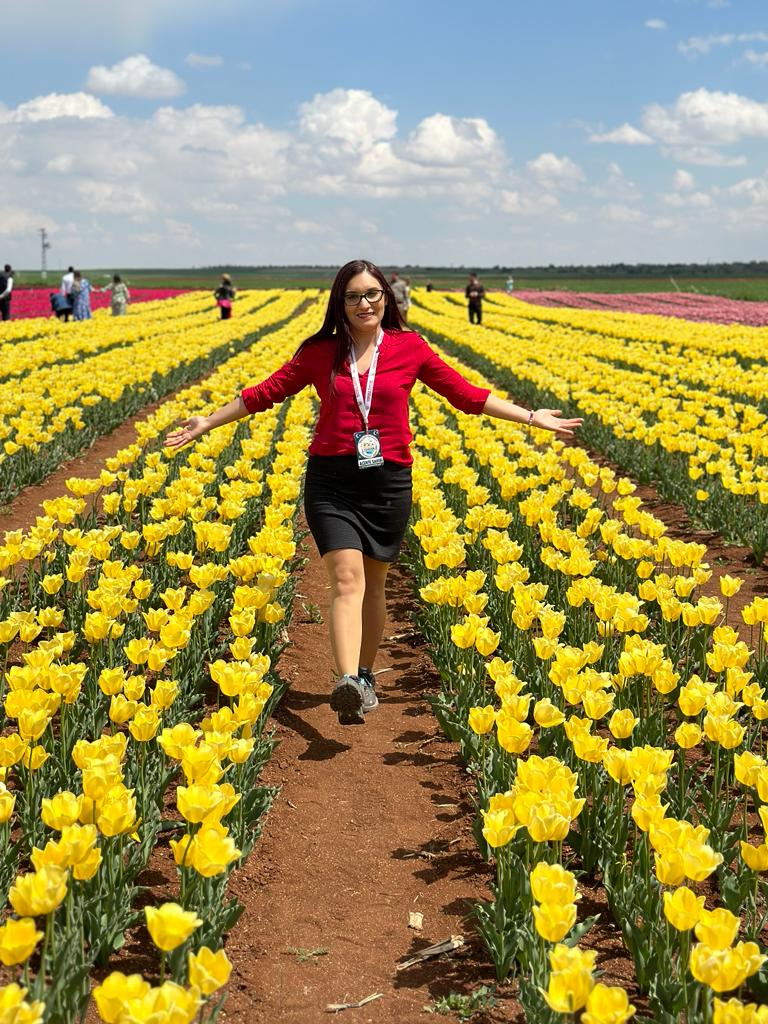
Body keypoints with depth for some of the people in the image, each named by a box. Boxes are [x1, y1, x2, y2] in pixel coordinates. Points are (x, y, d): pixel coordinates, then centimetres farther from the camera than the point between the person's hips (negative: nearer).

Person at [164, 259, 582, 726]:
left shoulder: (410, 347, 2)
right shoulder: (320, 352, 3)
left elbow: (466, 394, 4)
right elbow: (267, 392, 10)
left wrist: (532, 417, 1)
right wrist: (208, 422, 10)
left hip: (389, 482, 1)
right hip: (332, 481, -1)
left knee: (374, 583, 12)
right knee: (347, 579, -16)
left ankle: (365, 677, 29)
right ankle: (347, 682, -28)